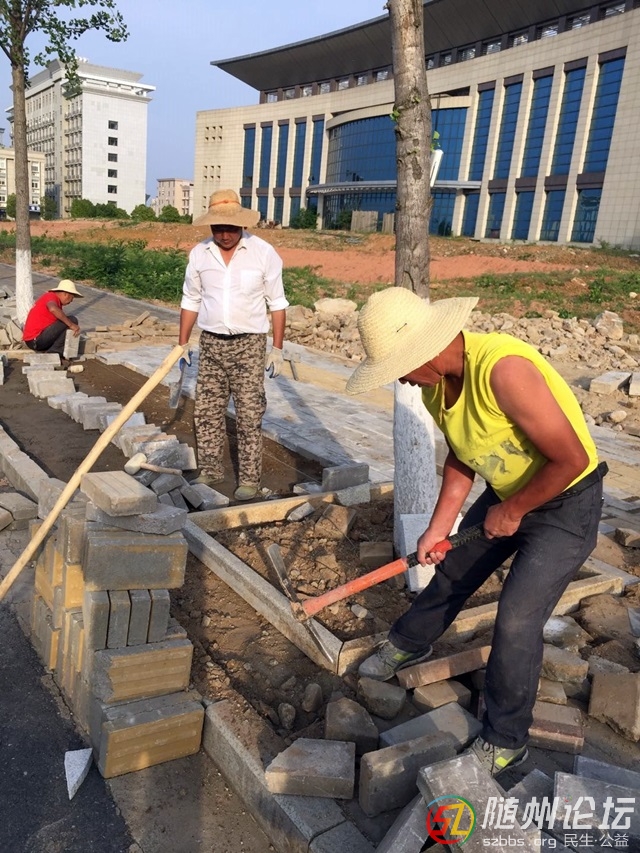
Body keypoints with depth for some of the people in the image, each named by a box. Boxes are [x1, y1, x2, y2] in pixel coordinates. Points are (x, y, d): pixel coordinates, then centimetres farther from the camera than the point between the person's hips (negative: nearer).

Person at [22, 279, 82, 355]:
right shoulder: (51, 296, -11)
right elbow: (53, 309, -36)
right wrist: (71, 325, -32)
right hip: (36, 340, -10)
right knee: (72, 320, -13)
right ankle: (55, 351, -10)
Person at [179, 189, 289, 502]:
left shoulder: (264, 253, -7)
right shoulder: (199, 253, 2)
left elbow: (277, 303, -2)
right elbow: (190, 301, 11)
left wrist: (277, 348, -5)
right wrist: (182, 344, 9)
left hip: (249, 344, -3)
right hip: (211, 344, 4)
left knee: (249, 415, -1)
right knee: (206, 412, 8)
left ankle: (249, 478, 10)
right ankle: (211, 471, 23)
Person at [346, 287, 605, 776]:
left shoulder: (503, 369, -36)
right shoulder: (436, 382, -9)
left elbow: (572, 460, -31)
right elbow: (462, 459, 5)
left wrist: (511, 512, -18)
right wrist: (438, 529, 1)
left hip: (566, 502, -8)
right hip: (507, 494, 8)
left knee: (517, 619, -8)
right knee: (452, 570, 19)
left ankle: (506, 741, 16)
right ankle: (408, 645, 47)